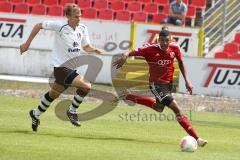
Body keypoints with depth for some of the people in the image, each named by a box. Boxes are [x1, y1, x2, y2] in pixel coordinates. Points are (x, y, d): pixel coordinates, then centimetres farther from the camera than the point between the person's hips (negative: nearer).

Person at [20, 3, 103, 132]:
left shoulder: (82, 28, 2)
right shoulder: (60, 25, -15)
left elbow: (86, 47, 14)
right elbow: (38, 26, -5)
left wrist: (94, 50, -9)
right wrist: (27, 43, -3)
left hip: (71, 68, 7)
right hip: (61, 66, -7)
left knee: (54, 94, 22)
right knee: (86, 86, -20)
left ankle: (36, 114, 42)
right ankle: (72, 111, -2)